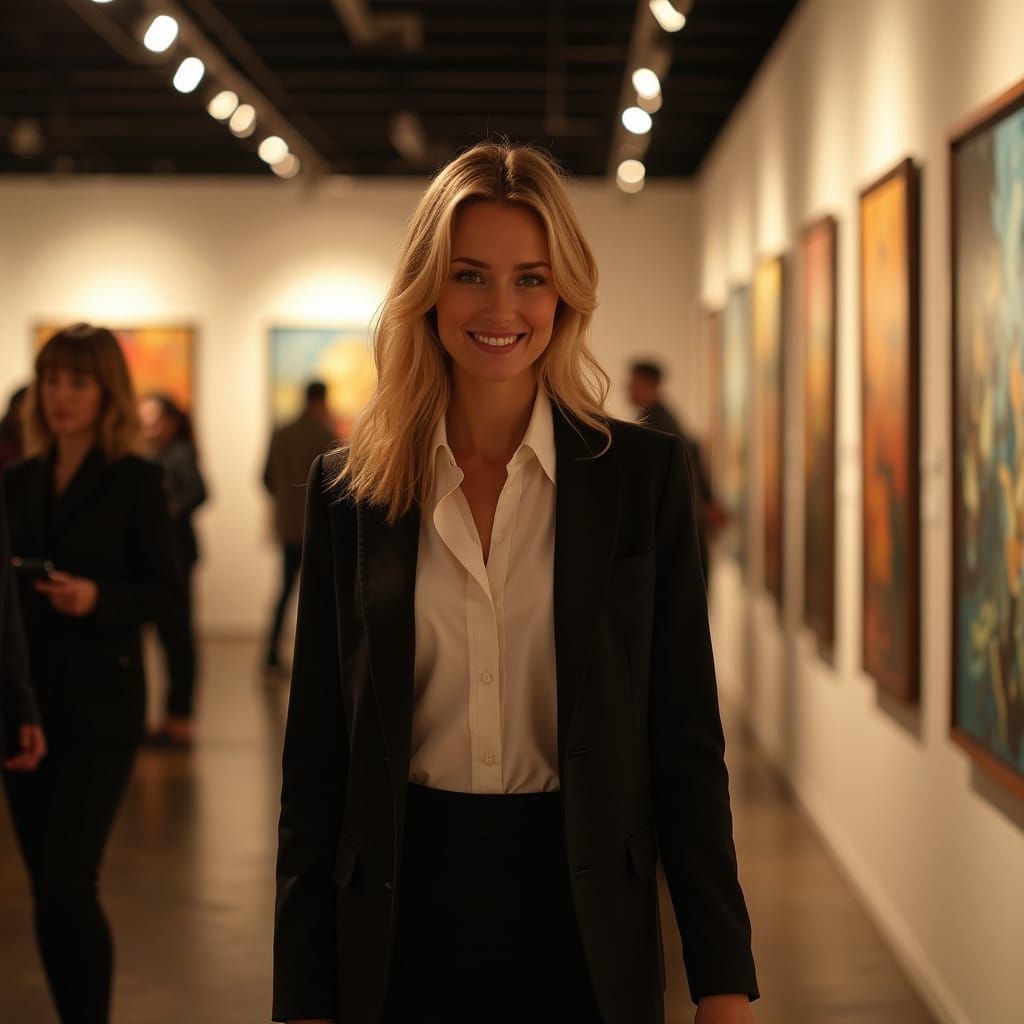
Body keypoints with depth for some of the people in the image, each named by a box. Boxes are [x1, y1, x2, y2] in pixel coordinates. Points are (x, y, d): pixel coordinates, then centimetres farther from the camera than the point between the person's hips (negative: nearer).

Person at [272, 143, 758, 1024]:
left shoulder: (644, 474, -3)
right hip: (401, 931, 1)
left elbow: (686, 738, -2)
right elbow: (316, 753, 2)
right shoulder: (348, 488, 0)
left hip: (583, 935, -1)